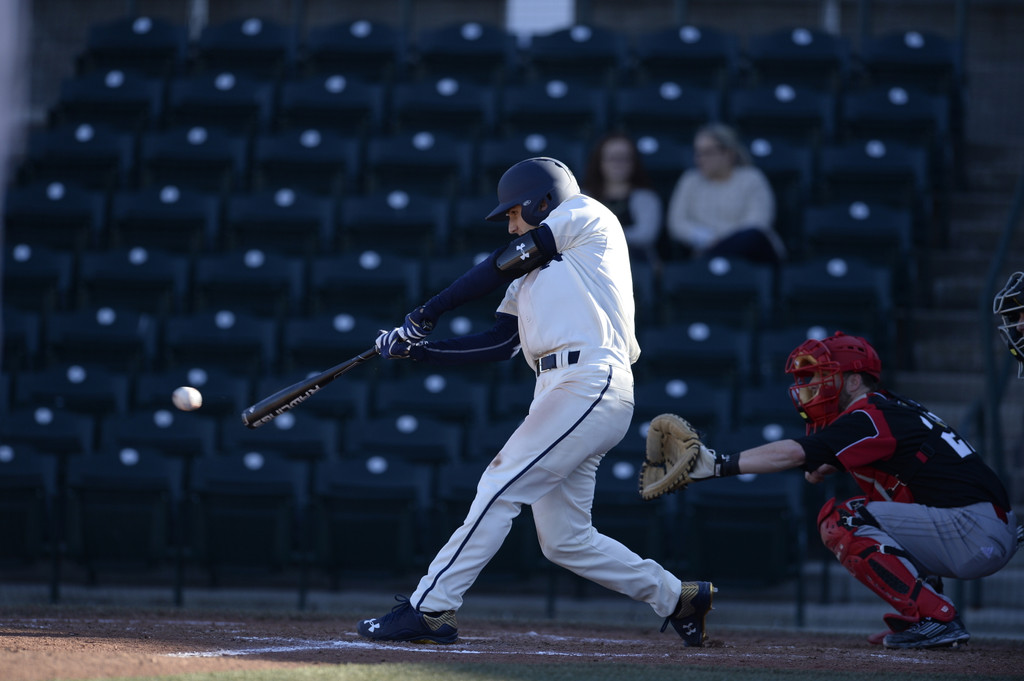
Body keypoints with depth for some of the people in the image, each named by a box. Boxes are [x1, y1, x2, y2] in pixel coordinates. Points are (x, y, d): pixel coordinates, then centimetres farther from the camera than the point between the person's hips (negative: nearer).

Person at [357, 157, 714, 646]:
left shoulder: (585, 215, 7)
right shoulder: (530, 274, 30)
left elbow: (498, 269, 1)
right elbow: (498, 343, 18)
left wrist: (426, 314, 4)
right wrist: (416, 349, 9)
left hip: (590, 382, -9)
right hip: (560, 394, 9)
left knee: (499, 489, -14)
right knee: (565, 541, 6)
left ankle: (430, 608, -15)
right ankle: (677, 598, 16)